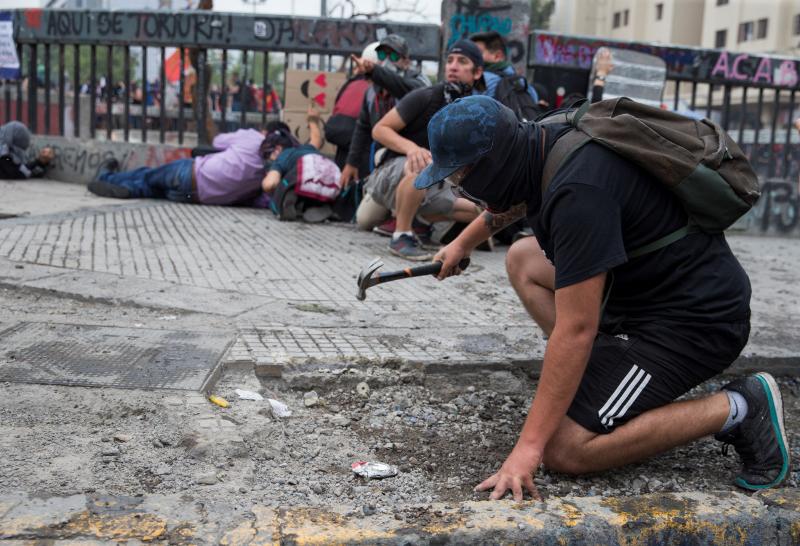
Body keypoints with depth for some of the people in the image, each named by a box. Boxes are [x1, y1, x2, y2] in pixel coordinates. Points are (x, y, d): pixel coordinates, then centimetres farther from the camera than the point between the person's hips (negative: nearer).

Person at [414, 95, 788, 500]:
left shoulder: (578, 193, -30)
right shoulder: (546, 144, -1)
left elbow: (576, 330, -29)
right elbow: (508, 203, 26)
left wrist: (529, 444, -23)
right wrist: (462, 243, 42)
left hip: (693, 321, -10)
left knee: (563, 449, -13)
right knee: (523, 260, 14)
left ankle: (736, 409, -4)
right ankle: (607, 378, 9)